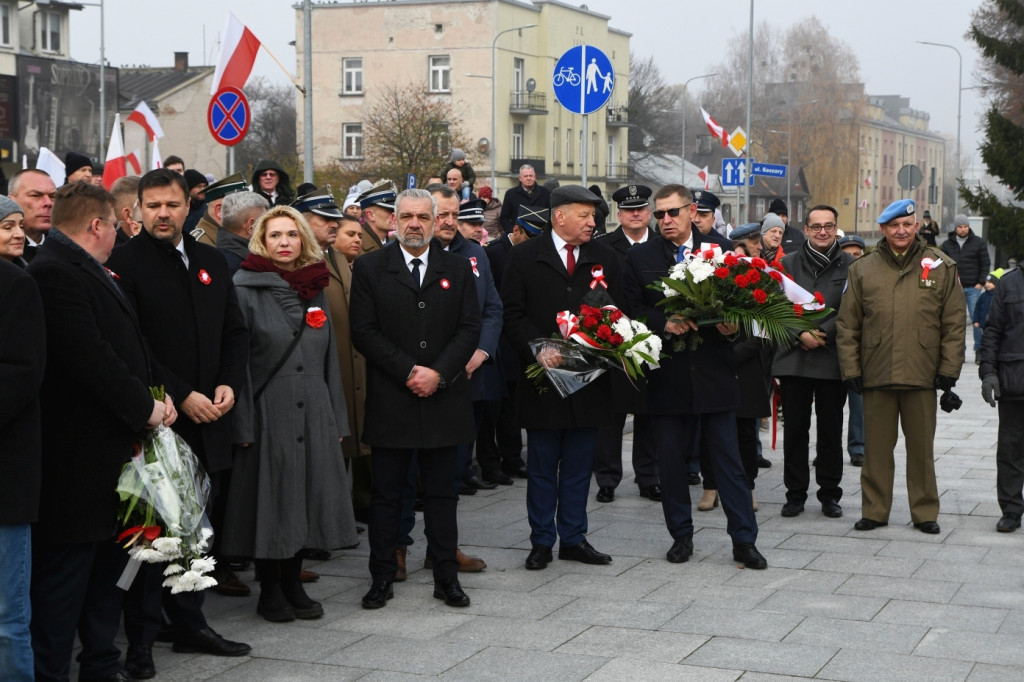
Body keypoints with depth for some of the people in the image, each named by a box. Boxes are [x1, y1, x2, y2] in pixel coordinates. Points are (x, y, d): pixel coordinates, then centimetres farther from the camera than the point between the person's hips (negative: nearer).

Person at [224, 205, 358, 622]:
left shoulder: (315, 288, 12)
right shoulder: (245, 288, -4)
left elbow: (329, 357, 14)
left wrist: (336, 417, 10)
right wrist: (243, 423, -14)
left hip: (313, 414, 5)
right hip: (269, 412, -5)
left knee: (305, 495, 9)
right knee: (270, 499, 1)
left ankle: (293, 583, 22)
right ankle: (269, 590, 14)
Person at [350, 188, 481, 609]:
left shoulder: (458, 268, 9)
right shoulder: (369, 268, 2)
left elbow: (470, 329, 3)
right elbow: (364, 332, -4)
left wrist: (438, 373, -11)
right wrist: (408, 372, -12)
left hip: (444, 398, 2)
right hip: (389, 401, -1)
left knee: (441, 494, 8)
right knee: (385, 495, 4)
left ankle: (446, 577, 15)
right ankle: (382, 577, 13)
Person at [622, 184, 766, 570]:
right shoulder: (639, 258, 6)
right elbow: (632, 311, 1)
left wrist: (732, 328, -12)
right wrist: (665, 324, -15)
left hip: (714, 374, -1)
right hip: (667, 375, 1)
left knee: (729, 460, 2)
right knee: (671, 462, 8)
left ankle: (744, 541, 7)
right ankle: (681, 536, 22)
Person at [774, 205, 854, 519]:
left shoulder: (850, 266, 2)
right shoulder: (788, 264, 8)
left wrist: (824, 333, -14)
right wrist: (800, 334, -10)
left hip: (833, 360, -1)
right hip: (793, 358, 1)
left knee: (831, 429, 6)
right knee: (795, 428, 5)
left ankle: (830, 493, 16)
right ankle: (795, 493, 14)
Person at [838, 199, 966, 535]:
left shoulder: (941, 267, 3)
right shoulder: (862, 270, 6)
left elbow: (955, 324, 3)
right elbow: (847, 326, 6)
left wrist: (948, 369, -1)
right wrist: (851, 369, 0)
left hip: (922, 376, -1)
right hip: (876, 376, 1)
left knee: (922, 447, 8)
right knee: (876, 447, 8)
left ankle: (925, 511, 19)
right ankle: (875, 510, 18)